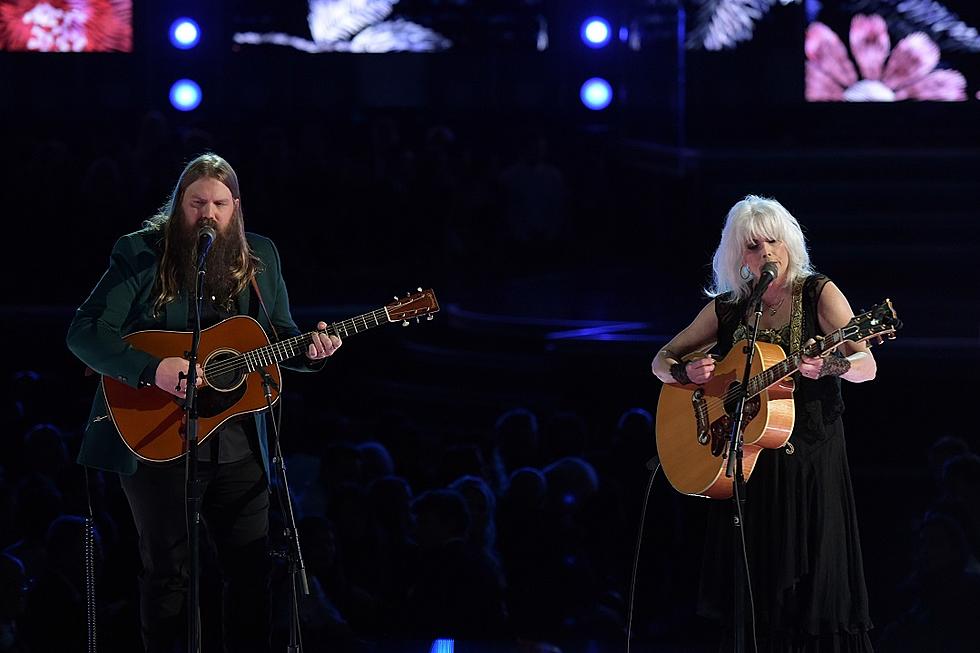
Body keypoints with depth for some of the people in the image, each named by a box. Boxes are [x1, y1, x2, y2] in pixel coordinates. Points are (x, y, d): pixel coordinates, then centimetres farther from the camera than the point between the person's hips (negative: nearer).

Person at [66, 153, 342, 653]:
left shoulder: (260, 258, 8)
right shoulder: (140, 255, -7)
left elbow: (281, 335, 14)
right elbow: (85, 331, -13)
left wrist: (308, 350, -9)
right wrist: (152, 369, -26)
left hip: (238, 442, 4)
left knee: (254, 569, 5)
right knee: (168, 571, 2)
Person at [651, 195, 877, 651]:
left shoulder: (819, 293, -1)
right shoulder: (726, 309, 9)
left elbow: (867, 366, -10)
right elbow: (662, 361, 15)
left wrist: (829, 365, -31)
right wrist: (687, 372, -8)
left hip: (810, 456, -3)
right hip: (741, 457, 3)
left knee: (811, 576, -7)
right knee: (754, 588, 0)